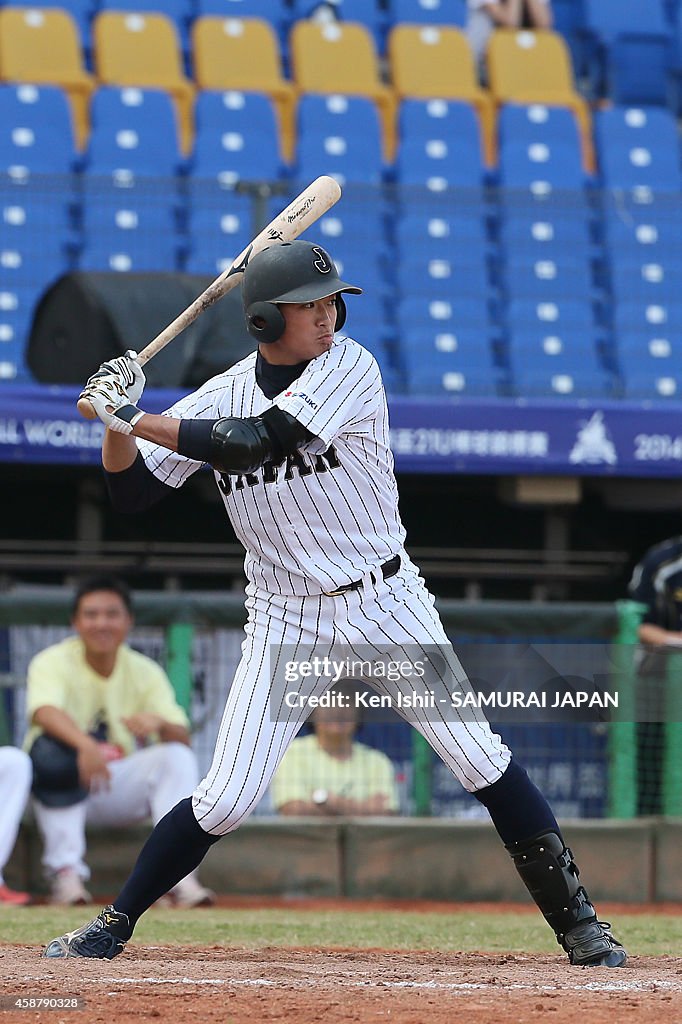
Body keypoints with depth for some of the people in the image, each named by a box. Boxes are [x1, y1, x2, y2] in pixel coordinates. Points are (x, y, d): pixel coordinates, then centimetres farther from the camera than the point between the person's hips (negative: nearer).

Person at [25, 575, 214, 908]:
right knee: (50, 751, -34)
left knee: (178, 756, -22)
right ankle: (66, 870, -35)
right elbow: (45, 711, -31)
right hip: (63, 786, -3)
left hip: (121, 789, 3)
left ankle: (176, 874, -32)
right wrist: (85, 745, -52)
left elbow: (183, 740, -8)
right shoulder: (53, 662, -8)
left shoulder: (145, 672, 3)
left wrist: (160, 723, -33)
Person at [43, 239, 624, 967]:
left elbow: (260, 441, -24)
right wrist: (120, 422, -16)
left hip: (384, 602, -1)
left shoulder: (349, 367, -11)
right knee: (224, 801, -5)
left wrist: (141, 421, -21)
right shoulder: (220, 398, -1)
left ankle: (576, 920, 2)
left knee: (482, 760, -7)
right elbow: (132, 492, 3)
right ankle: (114, 925, 11)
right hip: (285, 623, 1)